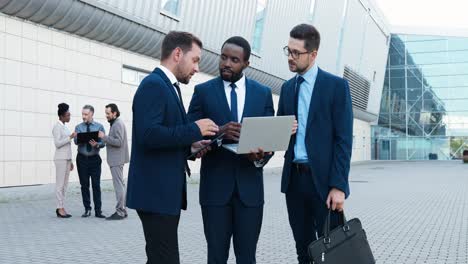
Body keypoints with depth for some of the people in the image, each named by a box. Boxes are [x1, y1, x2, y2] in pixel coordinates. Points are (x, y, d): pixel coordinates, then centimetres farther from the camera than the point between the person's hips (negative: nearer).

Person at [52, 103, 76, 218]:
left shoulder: (64, 127, 17)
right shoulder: (57, 127, -7)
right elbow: (57, 143, -16)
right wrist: (70, 137, -21)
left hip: (67, 158, 8)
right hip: (60, 158, -8)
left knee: (64, 184, 6)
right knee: (60, 184, -6)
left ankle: (61, 208, 8)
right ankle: (60, 208, -5)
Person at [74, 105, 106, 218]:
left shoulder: (99, 127, 3)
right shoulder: (78, 127, 5)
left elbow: (103, 143, -3)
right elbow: (76, 141, -9)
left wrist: (96, 144, -25)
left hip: (95, 159, -1)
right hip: (82, 159, 1)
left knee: (96, 185, -3)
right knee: (84, 185, 5)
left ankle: (98, 211, 1)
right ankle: (87, 209, 14)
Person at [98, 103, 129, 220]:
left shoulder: (118, 124, -14)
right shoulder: (115, 123, 17)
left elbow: (118, 142, -22)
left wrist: (104, 137, -19)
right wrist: (104, 139, 10)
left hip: (117, 160, -10)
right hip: (116, 159, 10)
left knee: (119, 185, -8)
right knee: (120, 185, 12)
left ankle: (120, 212, -5)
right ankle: (122, 210, 18)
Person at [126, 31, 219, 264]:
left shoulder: (168, 86, 17)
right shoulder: (154, 84, -14)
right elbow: (148, 135, -26)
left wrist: (191, 145, 3)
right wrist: (194, 130, -19)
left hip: (165, 190, 10)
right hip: (156, 191, -10)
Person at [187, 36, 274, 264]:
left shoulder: (263, 93, 7)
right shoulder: (203, 91, 3)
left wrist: (261, 156, -16)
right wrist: (219, 133, -21)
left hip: (250, 186, 1)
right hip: (215, 186, -1)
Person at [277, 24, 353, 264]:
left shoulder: (336, 85, -5)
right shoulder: (287, 87, 13)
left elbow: (343, 139, -9)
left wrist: (338, 185, -15)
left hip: (323, 179, -5)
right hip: (294, 178, 5)